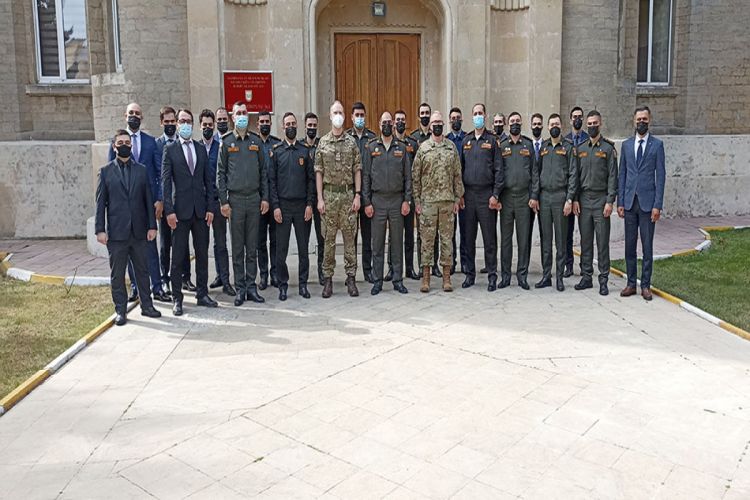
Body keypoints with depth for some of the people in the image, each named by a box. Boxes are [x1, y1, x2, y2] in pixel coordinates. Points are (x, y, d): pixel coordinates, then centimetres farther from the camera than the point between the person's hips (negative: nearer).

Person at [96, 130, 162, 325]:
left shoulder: (141, 170, 9)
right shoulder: (106, 171, 3)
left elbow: (148, 199, 7)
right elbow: (100, 203, 1)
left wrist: (152, 226, 1)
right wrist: (100, 230, -6)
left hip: (139, 231, 2)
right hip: (116, 232, -2)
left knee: (142, 270, 10)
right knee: (117, 274, 5)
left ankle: (146, 305, 21)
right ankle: (120, 310, 14)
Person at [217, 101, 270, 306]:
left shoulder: (256, 141, 9)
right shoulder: (226, 142, 2)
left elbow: (263, 171, 11)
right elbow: (220, 173, 1)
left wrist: (265, 197, 4)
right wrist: (223, 201, -6)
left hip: (254, 199, 2)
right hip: (235, 199, -2)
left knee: (252, 247, 6)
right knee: (237, 248, 2)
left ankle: (251, 287, 13)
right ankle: (240, 289, 9)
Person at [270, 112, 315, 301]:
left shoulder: (305, 151, 8)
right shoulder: (276, 151, 4)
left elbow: (311, 179, 6)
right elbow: (271, 180, 1)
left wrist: (310, 204, -4)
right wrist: (275, 206, -7)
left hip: (302, 206, 1)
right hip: (283, 206, -1)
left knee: (303, 248, 5)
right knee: (281, 249, 1)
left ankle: (303, 284, 15)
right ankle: (283, 285, 12)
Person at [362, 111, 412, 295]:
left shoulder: (401, 147, 8)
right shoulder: (371, 147, 5)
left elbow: (408, 176, 7)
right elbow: (365, 176, 3)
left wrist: (407, 200, -2)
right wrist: (367, 202, -3)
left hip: (397, 200, 1)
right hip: (377, 200, -1)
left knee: (397, 242, 5)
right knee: (377, 243, 3)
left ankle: (398, 280, 13)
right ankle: (377, 281, 11)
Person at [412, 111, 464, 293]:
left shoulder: (451, 147, 8)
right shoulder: (423, 148, 3)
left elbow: (457, 175, 9)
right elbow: (415, 176, 3)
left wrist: (457, 199, 4)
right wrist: (417, 201, -2)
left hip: (447, 201, 2)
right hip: (427, 201, -1)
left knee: (447, 238, 4)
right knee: (427, 239, 2)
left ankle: (446, 277, 11)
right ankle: (425, 277, 9)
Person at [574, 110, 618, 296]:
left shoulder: (608, 148, 0)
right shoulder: (580, 149, 12)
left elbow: (612, 176, -4)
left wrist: (610, 201, -11)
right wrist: (575, 199, 4)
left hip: (601, 200, -4)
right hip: (583, 200, 4)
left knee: (602, 242, -2)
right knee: (585, 241, 8)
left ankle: (603, 279, 4)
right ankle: (586, 277, 15)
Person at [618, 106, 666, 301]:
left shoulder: (657, 144, 1)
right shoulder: (626, 144, 9)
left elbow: (660, 175, -2)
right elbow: (622, 174, 10)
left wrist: (657, 205, -8)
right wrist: (620, 202, 3)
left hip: (648, 202, -3)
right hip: (630, 202, 3)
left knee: (647, 246, 3)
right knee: (630, 246, 7)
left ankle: (645, 285, 11)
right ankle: (631, 283, 15)